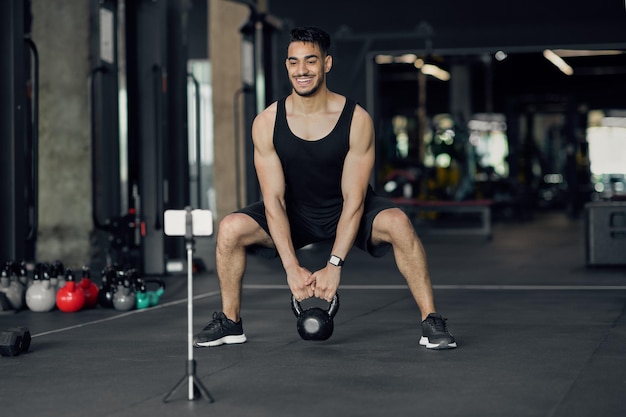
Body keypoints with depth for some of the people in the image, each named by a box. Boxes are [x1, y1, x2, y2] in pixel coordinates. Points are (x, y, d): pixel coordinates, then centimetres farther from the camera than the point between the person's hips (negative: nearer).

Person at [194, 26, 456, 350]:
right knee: (230, 228, -21)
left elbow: (354, 201, -22)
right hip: (294, 214, 2)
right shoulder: (266, 123, -17)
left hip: (345, 212, -2)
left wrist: (334, 265, -30)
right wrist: (291, 266, -26)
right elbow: (273, 200, -17)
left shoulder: (357, 120, -22)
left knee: (397, 223, -32)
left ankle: (431, 320, -19)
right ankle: (229, 322, 0)